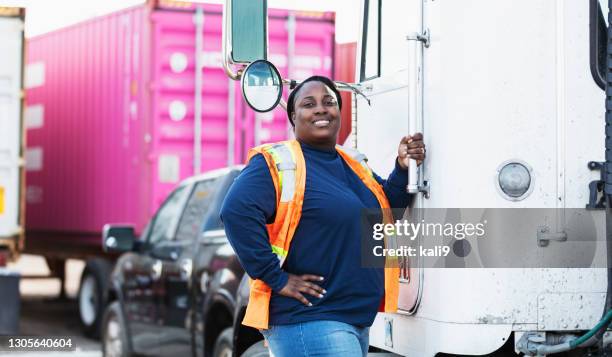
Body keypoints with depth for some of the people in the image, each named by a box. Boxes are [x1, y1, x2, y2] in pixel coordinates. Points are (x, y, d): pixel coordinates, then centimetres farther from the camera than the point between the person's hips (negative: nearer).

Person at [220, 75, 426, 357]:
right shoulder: (277, 163, -9)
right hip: (305, 321, -9)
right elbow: (237, 211, -22)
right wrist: (277, 278, -23)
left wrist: (403, 169, 2)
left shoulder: (353, 165, 17)